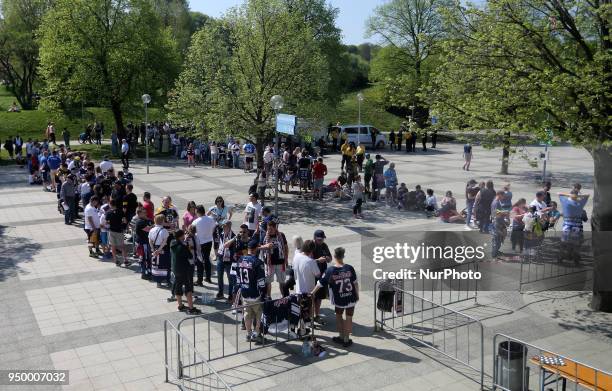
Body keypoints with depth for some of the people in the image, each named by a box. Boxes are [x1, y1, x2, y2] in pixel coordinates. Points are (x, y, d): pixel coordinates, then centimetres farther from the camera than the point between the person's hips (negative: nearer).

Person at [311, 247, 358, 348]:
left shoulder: (329, 271, -14)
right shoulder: (349, 268, -13)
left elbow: (320, 284, -5)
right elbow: (355, 283, -5)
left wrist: (312, 293, 10)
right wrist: (357, 295, 10)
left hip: (339, 299, -1)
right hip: (351, 298, 1)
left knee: (338, 316, 23)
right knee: (349, 318, 13)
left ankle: (341, 337, 30)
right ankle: (346, 339, 21)